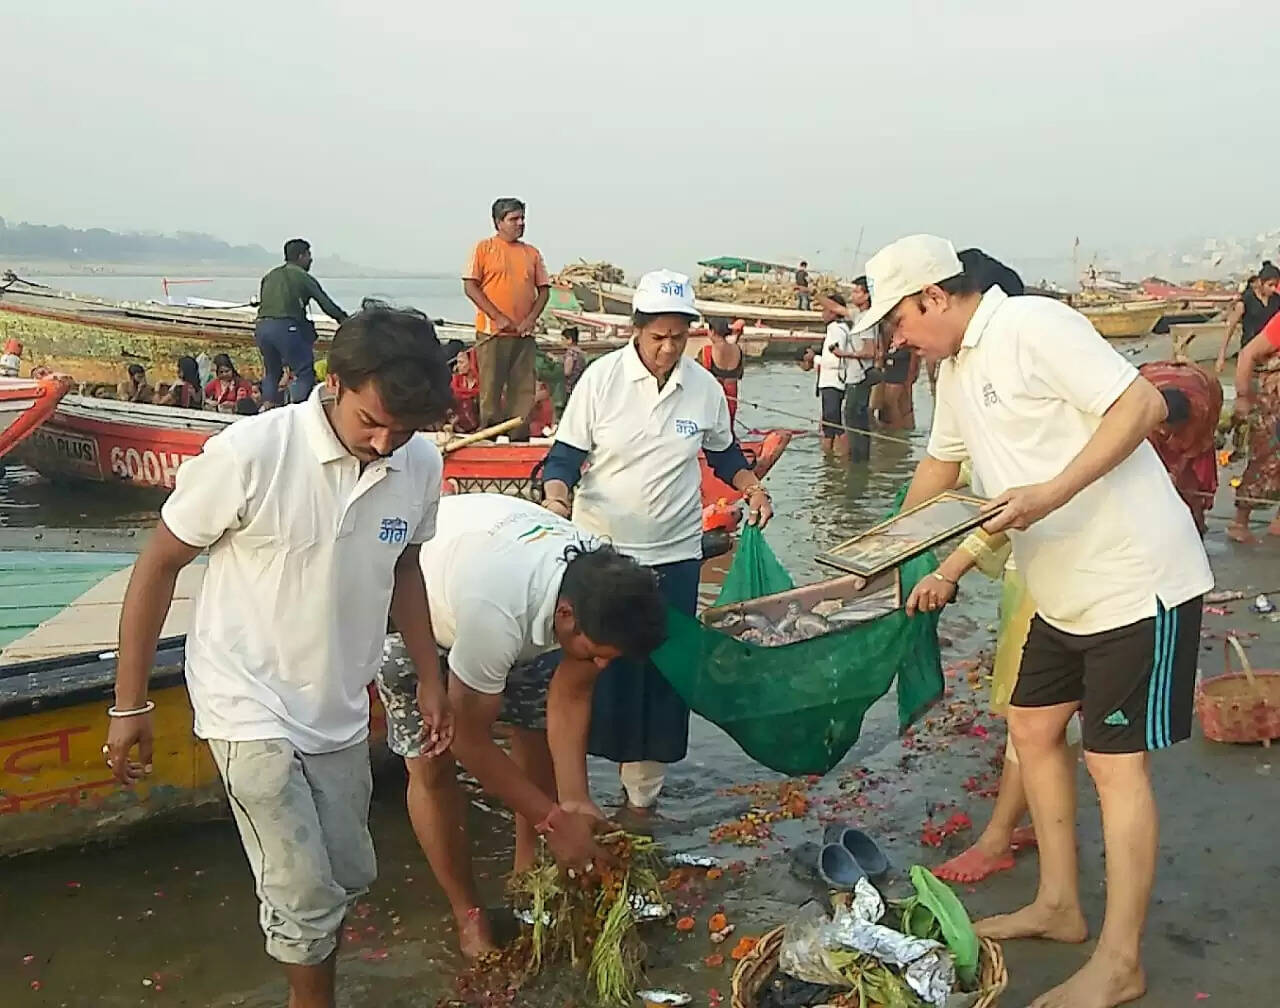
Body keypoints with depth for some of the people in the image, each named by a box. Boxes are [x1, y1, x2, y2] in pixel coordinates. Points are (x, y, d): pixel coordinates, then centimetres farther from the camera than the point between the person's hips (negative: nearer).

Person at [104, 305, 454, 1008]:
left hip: (340, 712, 5)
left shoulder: (421, 465, -8)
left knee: (349, 876, 17)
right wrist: (129, 706, -7)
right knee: (307, 896, -2)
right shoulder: (250, 453, -23)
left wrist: (430, 678, 13)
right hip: (251, 707, -5)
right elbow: (158, 564, -11)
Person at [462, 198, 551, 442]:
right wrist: (498, 317, -12)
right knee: (491, 389, -2)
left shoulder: (532, 253, 14)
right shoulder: (484, 248, 1)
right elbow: (470, 286, -6)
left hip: (525, 335, 4)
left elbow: (544, 289, 14)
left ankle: (520, 440, 10)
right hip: (492, 333, -4)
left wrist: (531, 319, -3)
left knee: (523, 391, 4)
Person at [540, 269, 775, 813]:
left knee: (664, 672, 9)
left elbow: (724, 453, 16)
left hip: (675, 555, 3)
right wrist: (557, 494, -27)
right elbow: (565, 455, -6)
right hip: (599, 550, -2)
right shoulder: (602, 377, -9)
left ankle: (643, 788, 26)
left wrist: (751, 485, -2)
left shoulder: (706, 388, 0)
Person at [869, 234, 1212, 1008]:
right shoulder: (956, 370, 11)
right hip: (1064, 590, 10)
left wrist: (1051, 493, -30)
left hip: (1137, 580, -9)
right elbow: (940, 468, 24)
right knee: (1033, 728, 15)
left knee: (1116, 761, -3)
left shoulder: (1033, 326, -17)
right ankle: (1060, 906, 30)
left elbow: (1144, 404, -23)